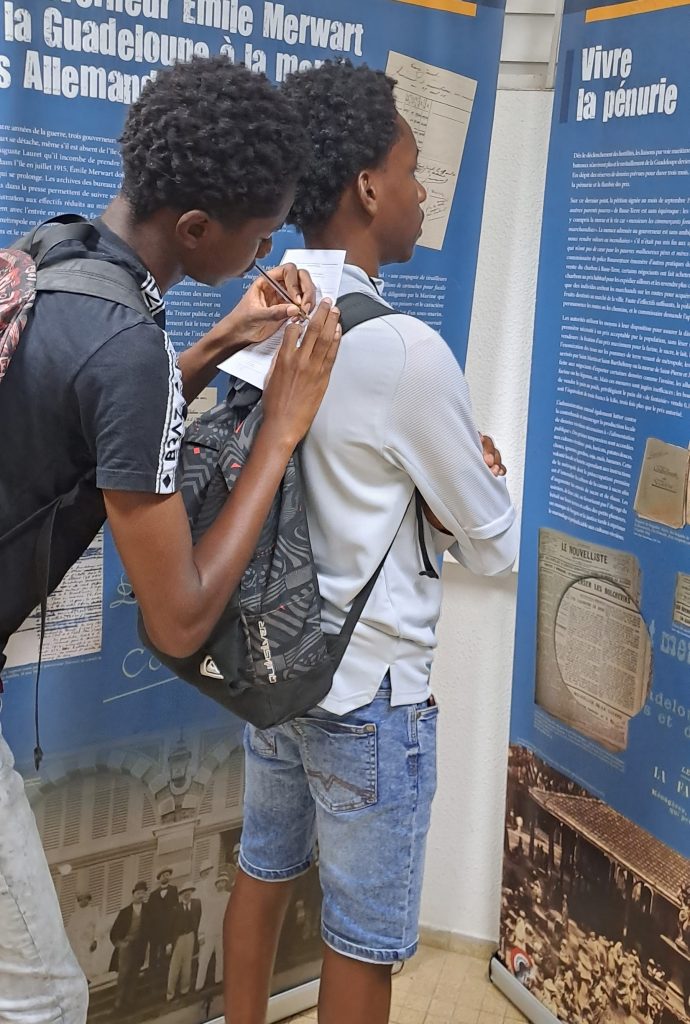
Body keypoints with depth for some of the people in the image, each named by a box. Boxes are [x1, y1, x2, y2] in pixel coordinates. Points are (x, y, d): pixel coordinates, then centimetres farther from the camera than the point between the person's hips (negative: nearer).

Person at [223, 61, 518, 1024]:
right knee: (364, 939, 11)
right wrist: (483, 481, 6)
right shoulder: (405, 349, -23)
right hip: (369, 689, -7)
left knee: (264, 870, 24)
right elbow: (494, 547, -13)